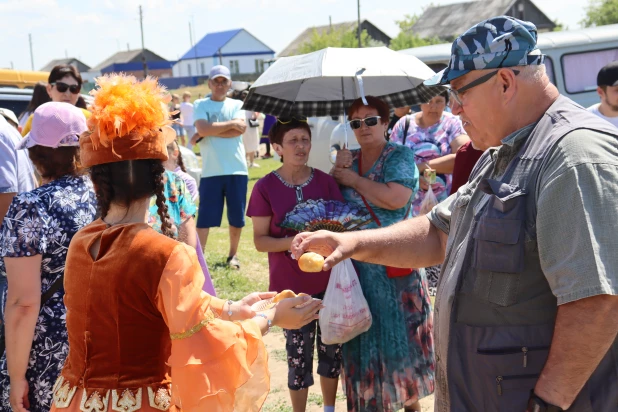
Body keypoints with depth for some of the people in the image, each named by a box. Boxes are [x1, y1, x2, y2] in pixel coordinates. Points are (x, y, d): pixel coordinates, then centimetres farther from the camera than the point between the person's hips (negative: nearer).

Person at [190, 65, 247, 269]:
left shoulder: (237, 105, 9)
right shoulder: (200, 105, 5)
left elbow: (241, 129, -9)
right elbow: (203, 129, -14)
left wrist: (210, 132, -10)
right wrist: (231, 123, -8)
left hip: (237, 170, 2)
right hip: (211, 171, -2)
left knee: (237, 216, 8)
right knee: (205, 217, -4)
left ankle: (233, 255, 24)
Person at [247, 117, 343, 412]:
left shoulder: (325, 181, 0)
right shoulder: (265, 187, -8)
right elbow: (260, 240, -7)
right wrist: (292, 242, -23)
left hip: (328, 281, 3)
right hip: (291, 285, -3)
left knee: (332, 348, 13)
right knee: (298, 354, 6)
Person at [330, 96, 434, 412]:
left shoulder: (400, 156, -5)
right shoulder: (348, 160, 11)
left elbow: (397, 198, -21)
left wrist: (353, 179, -11)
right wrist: (337, 171, -7)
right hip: (357, 263, 5)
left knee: (399, 331, 4)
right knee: (364, 336, 9)